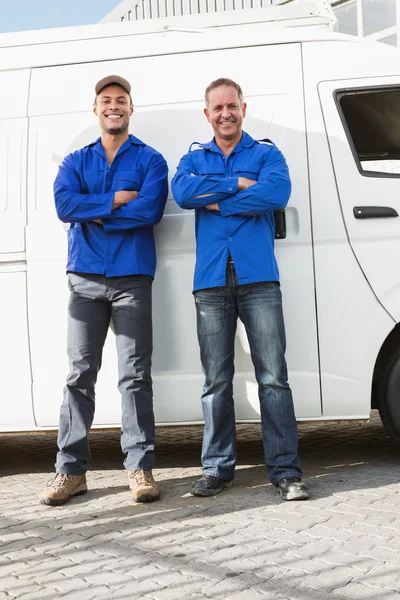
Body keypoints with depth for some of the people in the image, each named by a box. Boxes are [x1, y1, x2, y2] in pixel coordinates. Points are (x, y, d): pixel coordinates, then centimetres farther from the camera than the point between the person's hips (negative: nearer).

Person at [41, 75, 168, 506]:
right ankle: (70, 469, 8)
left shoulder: (150, 160, 9)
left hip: (132, 278, -2)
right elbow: (64, 205, -3)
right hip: (85, 278, 2)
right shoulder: (75, 162, 16)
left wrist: (93, 213, -6)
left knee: (135, 375, -1)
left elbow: (150, 210, -10)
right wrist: (116, 200, -9)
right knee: (80, 374, 2)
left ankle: (140, 467, 5)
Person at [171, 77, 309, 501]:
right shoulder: (194, 157, 18)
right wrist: (239, 184, -7)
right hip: (211, 282, 2)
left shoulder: (266, 153, 11)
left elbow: (278, 193, -11)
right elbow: (182, 192, -5)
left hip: (258, 279, -2)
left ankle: (285, 469, 2)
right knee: (215, 381, 5)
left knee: (273, 376, -4)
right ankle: (217, 468, 14)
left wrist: (217, 201, -7)